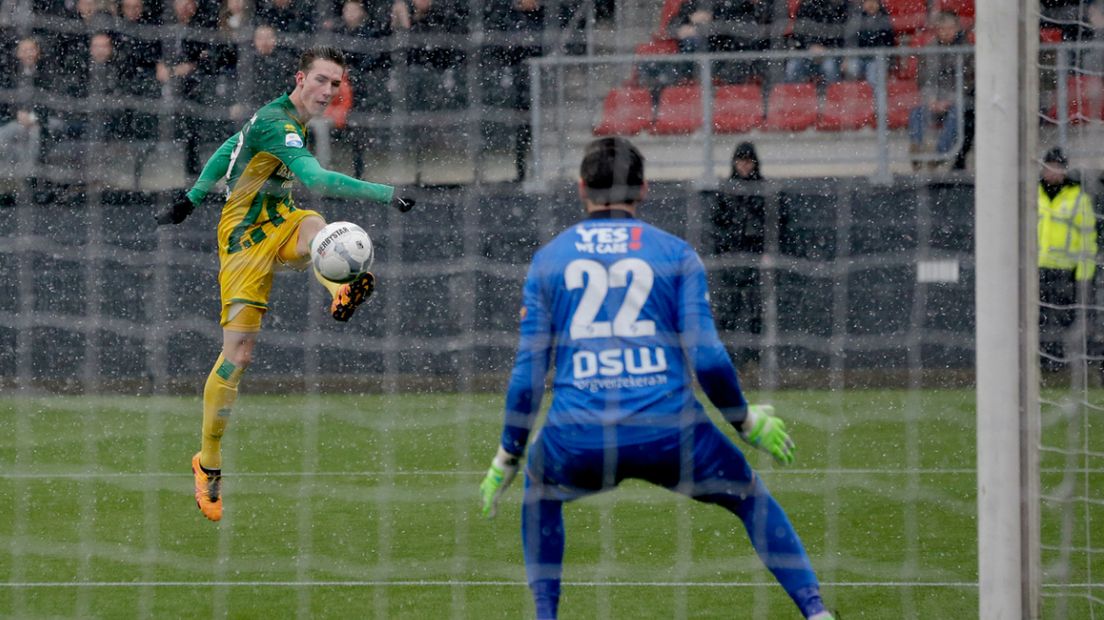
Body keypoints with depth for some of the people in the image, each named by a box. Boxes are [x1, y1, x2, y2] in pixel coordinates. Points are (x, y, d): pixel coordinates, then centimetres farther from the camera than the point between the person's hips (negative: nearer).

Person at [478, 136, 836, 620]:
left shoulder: (547, 259, 11)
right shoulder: (675, 253, 7)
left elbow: (528, 372, 9)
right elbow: (707, 359, -1)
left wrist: (507, 458, 18)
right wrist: (748, 422, 15)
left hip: (578, 440, 1)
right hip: (668, 433, -1)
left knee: (540, 493, 34)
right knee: (752, 499, 22)